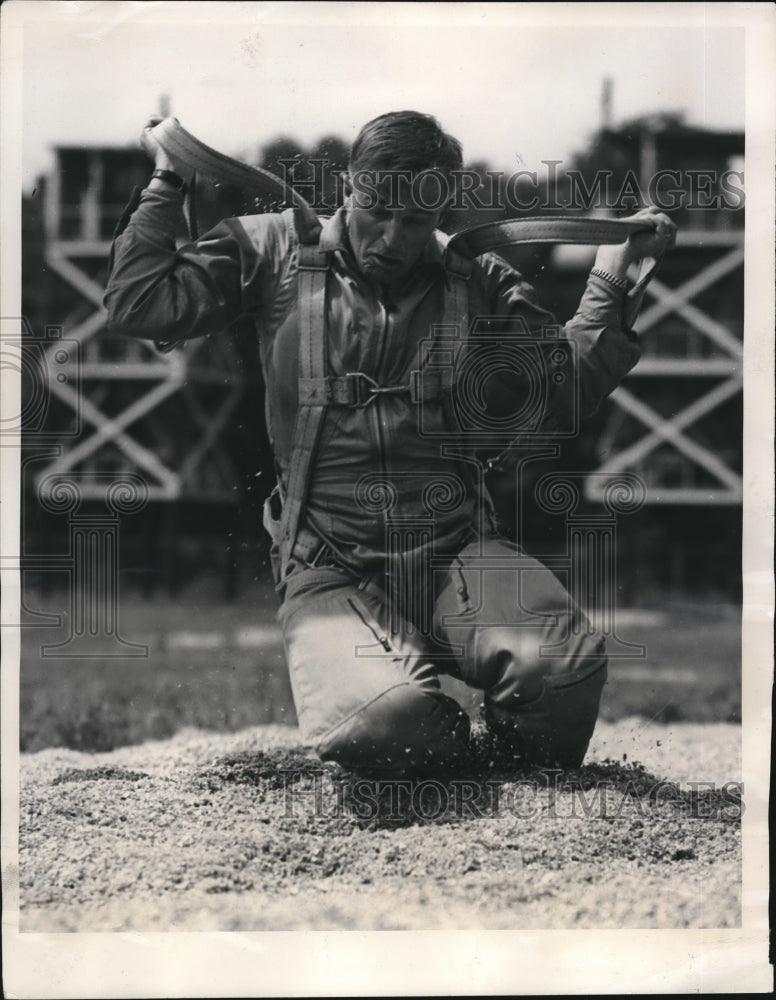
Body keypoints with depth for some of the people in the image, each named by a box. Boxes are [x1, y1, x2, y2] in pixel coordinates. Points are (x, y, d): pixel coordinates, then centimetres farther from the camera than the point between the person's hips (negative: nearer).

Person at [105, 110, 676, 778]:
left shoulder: (479, 280, 15)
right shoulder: (276, 251, 10)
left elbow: (562, 395, 14)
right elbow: (140, 307, 4)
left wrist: (611, 277, 11)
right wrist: (167, 183, 7)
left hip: (456, 549, 2)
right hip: (328, 571, -1)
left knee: (566, 668, -32)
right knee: (384, 722, -34)